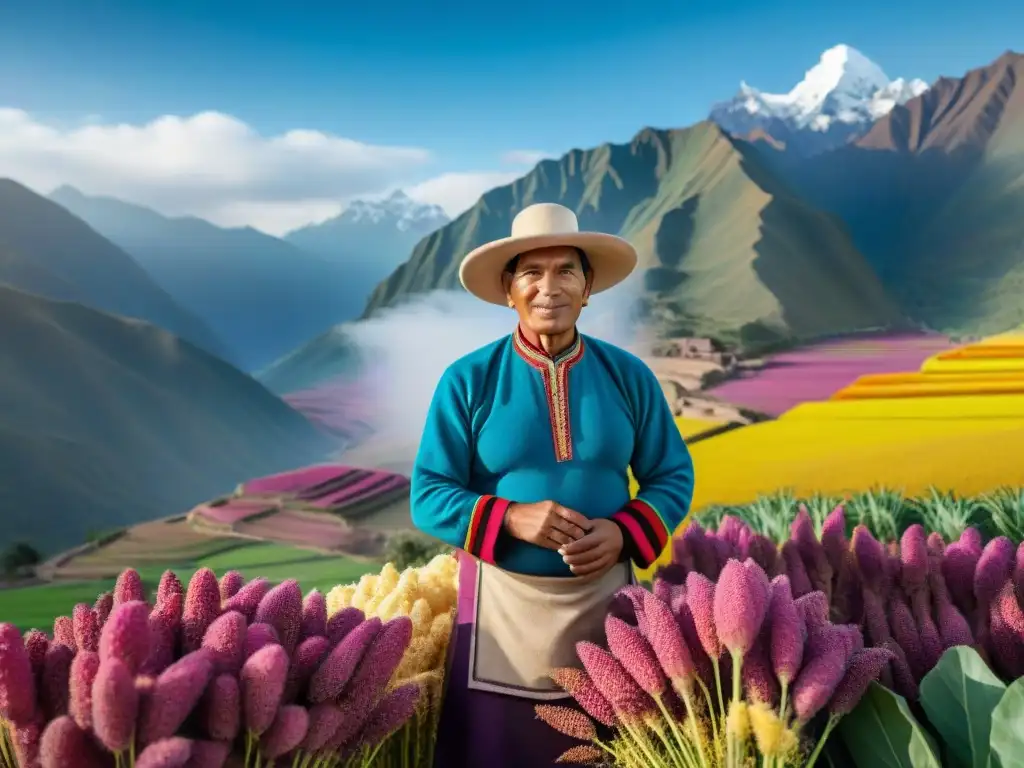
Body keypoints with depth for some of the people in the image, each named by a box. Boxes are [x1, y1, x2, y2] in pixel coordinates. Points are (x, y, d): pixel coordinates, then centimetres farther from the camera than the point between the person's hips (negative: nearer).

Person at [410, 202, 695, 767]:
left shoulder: (629, 377, -1)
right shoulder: (468, 380, -7)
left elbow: (673, 478, 4)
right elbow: (428, 496, -6)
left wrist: (623, 532, -14)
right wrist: (512, 518, -21)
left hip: (603, 595, 2)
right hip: (503, 597, -1)